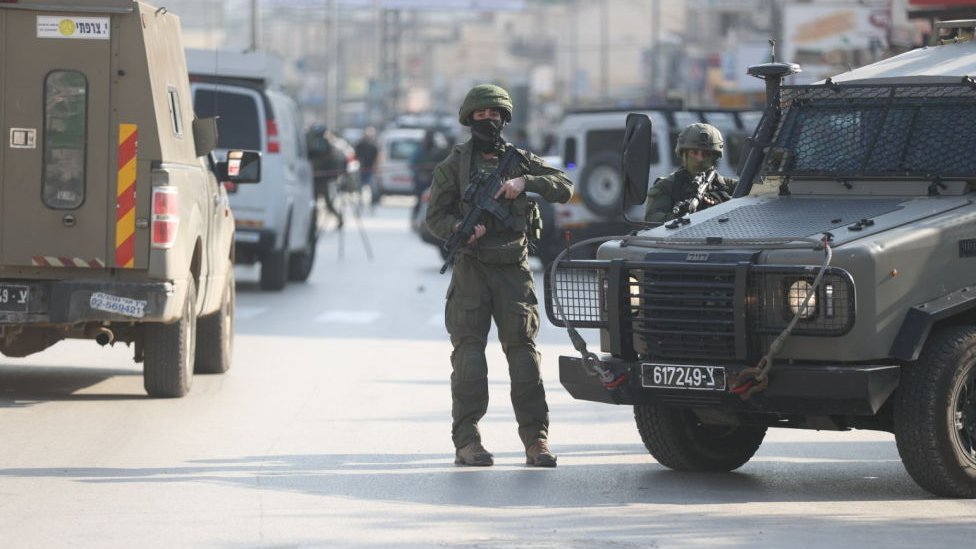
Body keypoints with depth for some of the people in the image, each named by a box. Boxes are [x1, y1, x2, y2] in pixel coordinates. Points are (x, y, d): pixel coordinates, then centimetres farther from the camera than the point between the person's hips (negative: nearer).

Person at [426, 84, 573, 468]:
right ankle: (467, 442, -6)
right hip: (471, 268, -1)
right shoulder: (454, 165, 8)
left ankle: (536, 440, -3)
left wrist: (525, 182, -11)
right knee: (469, 354, -6)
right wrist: (460, 230, -18)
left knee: (523, 351, -4)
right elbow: (435, 216, 3)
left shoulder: (520, 160, 13)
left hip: (513, 268, 1)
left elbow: (564, 188, 5)